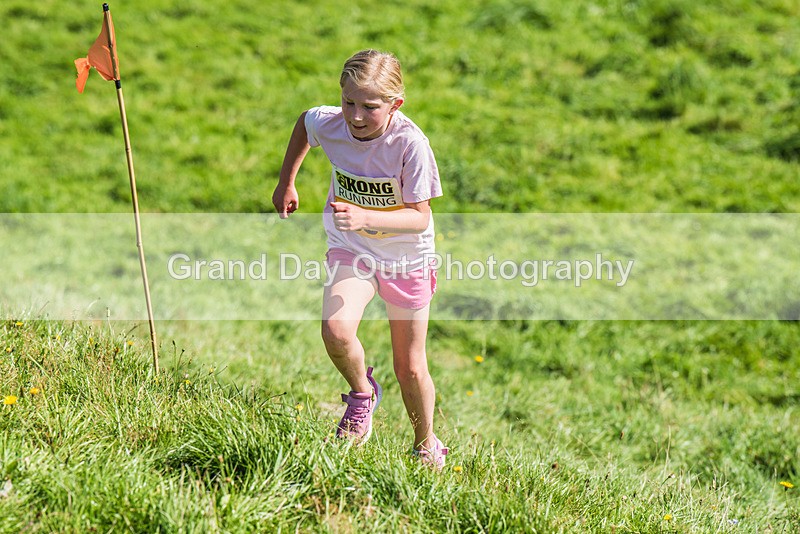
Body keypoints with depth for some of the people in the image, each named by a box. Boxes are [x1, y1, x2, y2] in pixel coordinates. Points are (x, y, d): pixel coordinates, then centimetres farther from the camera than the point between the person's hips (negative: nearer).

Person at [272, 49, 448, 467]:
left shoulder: (410, 143, -29)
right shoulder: (328, 124, -19)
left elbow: (419, 217, -26)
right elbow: (304, 121, 7)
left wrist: (365, 218, -42)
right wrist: (286, 182, 13)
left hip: (406, 258, -2)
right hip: (351, 249, 2)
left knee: (410, 369, 10)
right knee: (336, 330, -28)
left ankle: (426, 444, 39)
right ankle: (362, 393, 4)